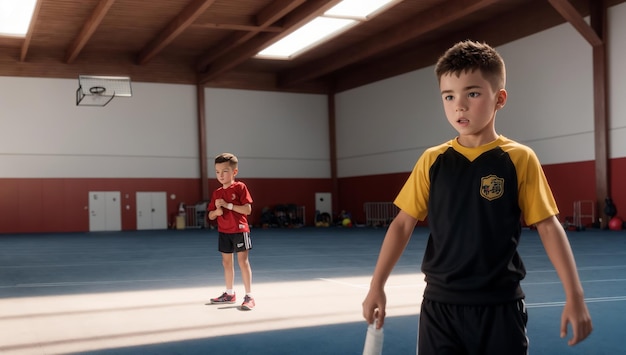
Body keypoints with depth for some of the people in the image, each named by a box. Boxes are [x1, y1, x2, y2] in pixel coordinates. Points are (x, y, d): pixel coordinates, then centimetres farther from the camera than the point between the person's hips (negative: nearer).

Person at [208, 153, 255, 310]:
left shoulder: (240, 187, -8)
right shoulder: (217, 193, 7)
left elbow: (247, 210, -16)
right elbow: (210, 216, 10)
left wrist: (228, 205, -21)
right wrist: (217, 211, -13)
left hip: (239, 230, -6)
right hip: (224, 232, 6)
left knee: (243, 261, -7)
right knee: (227, 262, 13)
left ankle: (249, 296, -4)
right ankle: (229, 294, 26)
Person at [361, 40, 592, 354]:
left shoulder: (520, 159, -5)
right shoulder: (432, 161, 1)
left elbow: (548, 227, -4)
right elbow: (403, 224, 5)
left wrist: (574, 296, -9)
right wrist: (376, 286, 2)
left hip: (499, 306, -1)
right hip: (440, 304, 2)